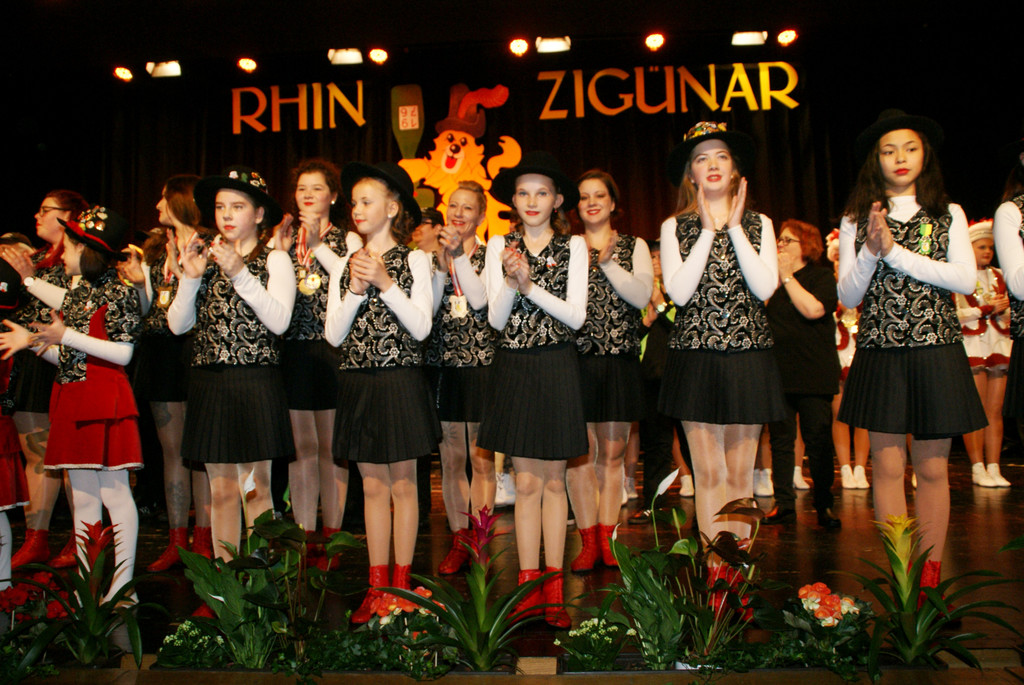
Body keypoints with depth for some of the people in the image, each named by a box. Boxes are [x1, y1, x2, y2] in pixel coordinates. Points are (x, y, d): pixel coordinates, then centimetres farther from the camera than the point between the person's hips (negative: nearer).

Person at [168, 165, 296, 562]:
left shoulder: (274, 259, 0)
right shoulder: (207, 260, 13)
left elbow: (280, 321, -14)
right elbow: (178, 325, 7)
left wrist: (240, 274, -18)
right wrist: (190, 278, -6)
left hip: (256, 383, -4)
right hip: (208, 383, 4)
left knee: (255, 488, 2)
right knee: (221, 490, 10)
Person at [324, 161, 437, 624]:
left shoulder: (414, 261, 0)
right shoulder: (345, 266, 10)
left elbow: (421, 327, -10)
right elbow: (334, 334, 2)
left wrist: (385, 283, -16)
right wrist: (355, 289, -10)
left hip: (400, 382, -4)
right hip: (357, 383, 4)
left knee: (402, 483, 4)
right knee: (373, 486, 9)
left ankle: (401, 584, 15)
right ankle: (377, 586, 18)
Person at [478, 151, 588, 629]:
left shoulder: (573, 246, 3)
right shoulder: (500, 246, 5)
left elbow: (576, 316, -6)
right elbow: (496, 319, -1)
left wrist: (530, 285, -18)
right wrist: (511, 282, -19)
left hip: (556, 369, 0)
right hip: (513, 368, 1)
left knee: (553, 481, 6)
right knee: (526, 482, 2)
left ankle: (552, 591, 14)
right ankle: (530, 586, 11)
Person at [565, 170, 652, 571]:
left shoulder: (634, 247, 11)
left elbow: (642, 296, -5)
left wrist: (607, 262, -13)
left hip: (620, 359, 1)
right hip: (576, 358, -1)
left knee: (613, 452, 6)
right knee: (581, 451, -3)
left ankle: (606, 538, 16)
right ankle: (588, 540, 8)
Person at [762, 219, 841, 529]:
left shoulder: (822, 276, 2)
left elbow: (814, 309, -18)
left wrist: (787, 276, -10)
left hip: (813, 372, -4)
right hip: (777, 372, 4)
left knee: (818, 442, 0)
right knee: (780, 440, 6)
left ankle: (824, 506, 11)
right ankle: (784, 503, 14)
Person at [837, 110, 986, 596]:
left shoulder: (948, 216, 9)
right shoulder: (856, 222, 8)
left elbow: (965, 278, -6)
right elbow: (847, 296, 3)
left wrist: (894, 250, -12)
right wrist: (871, 250, -13)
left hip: (936, 351, 0)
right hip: (879, 354, 0)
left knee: (932, 468, 4)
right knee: (888, 465, 1)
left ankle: (929, 580, 14)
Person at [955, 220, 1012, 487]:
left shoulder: (998, 276, 17)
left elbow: (1007, 314, 19)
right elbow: (955, 314, -9)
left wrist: (1003, 308, -2)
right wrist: (989, 308, -9)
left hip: (998, 345, 5)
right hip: (971, 346, -5)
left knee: (996, 410, 3)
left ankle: (993, 468, 6)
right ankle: (978, 468, 1)